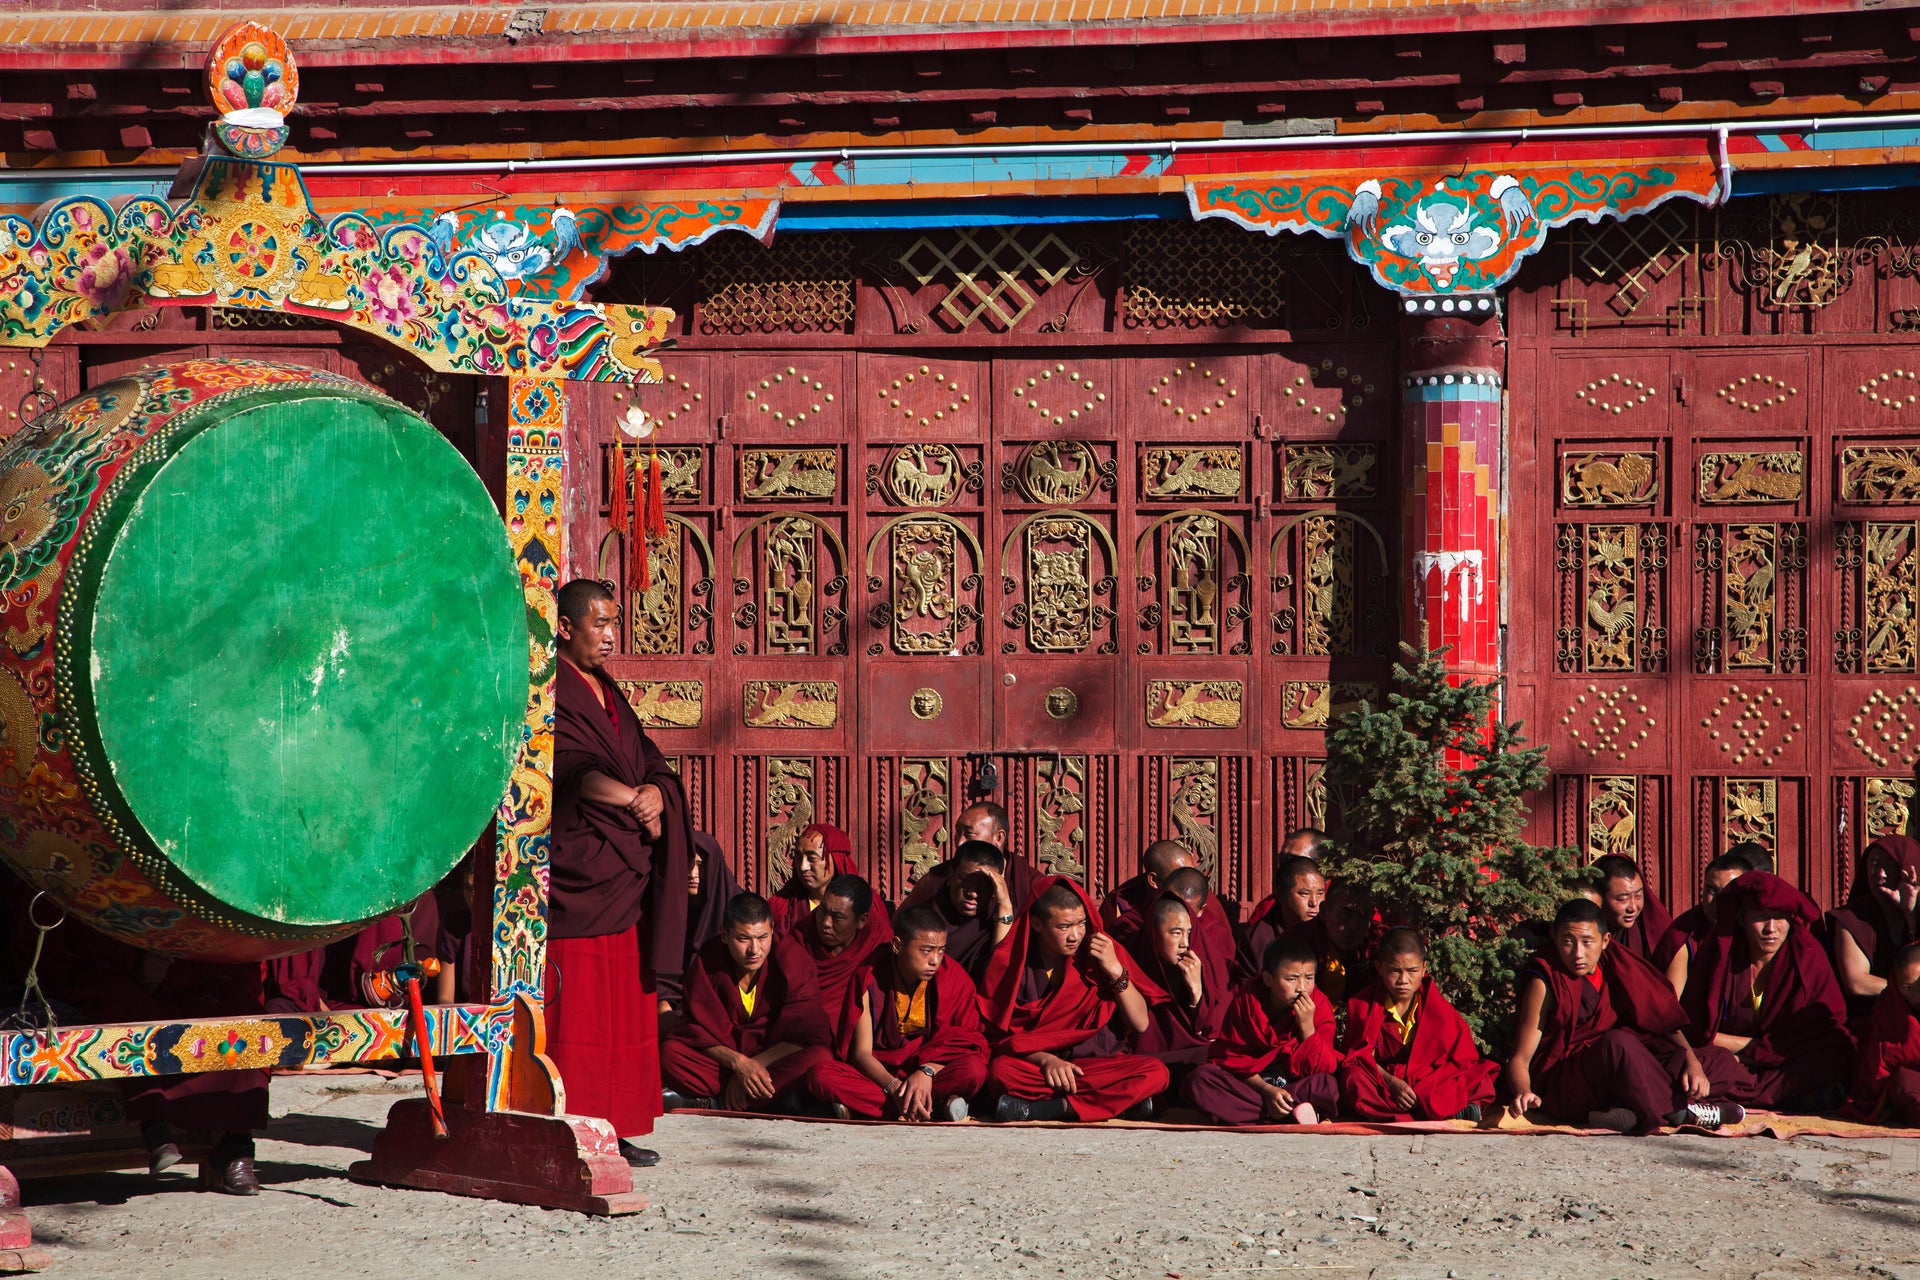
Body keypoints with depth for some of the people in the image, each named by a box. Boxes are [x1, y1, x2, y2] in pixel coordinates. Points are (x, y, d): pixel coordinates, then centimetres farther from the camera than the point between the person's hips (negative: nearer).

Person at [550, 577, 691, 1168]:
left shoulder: (607, 693, 20)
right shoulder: (551, 693, -5)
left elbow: (653, 765, 14)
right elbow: (574, 771, -16)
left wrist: (654, 793, -7)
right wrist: (638, 803, -10)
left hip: (624, 871, 8)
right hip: (575, 868, -8)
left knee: (624, 1007, 6)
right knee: (572, 1004, -9)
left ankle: (614, 1126, 8)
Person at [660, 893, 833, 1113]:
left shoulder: (792, 957, -12)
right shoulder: (708, 961, -8)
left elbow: (806, 1035, -15)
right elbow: (702, 1034, -9)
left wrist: (755, 1065, -22)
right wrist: (738, 1063, -27)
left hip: (777, 1060, -1)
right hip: (725, 1059, 1)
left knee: (819, 1057, -34)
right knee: (670, 1054, -25)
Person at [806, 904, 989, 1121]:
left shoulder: (955, 978, -5)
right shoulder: (868, 979, -7)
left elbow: (969, 1044, -6)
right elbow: (861, 1052, -9)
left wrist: (928, 1071, -24)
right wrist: (894, 1087, -28)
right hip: (879, 1074, 0)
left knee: (974, 1069, -32)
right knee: (820, 1075, -30)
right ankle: (936, 1108, -32)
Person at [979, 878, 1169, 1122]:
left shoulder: (1104, 952, 2)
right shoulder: (1012, 961, -2)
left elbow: (1140, 1024, 0)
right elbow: (1001, 1036, -3)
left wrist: (1116, 970, -12)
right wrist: (1045, 1060, -19)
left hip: (1099, 1061, 2)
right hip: (1033, 1063, -2)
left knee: (1156, 1072, -28)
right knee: (1001, 1072, -35)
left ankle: (1034, 1108, -29)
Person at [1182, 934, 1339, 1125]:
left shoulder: (1320, 1005, -8)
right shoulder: (1247, 1000, -7)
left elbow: (1323, 1069, -12)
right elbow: (1233, 1058, -5)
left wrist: (1307, 1026, -25)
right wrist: (1266, 1090, -20)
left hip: (1295, 1084, -1)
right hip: (1252, 1085, 2)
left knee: (1330, 1086, -33)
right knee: (1199, 1079, -28)